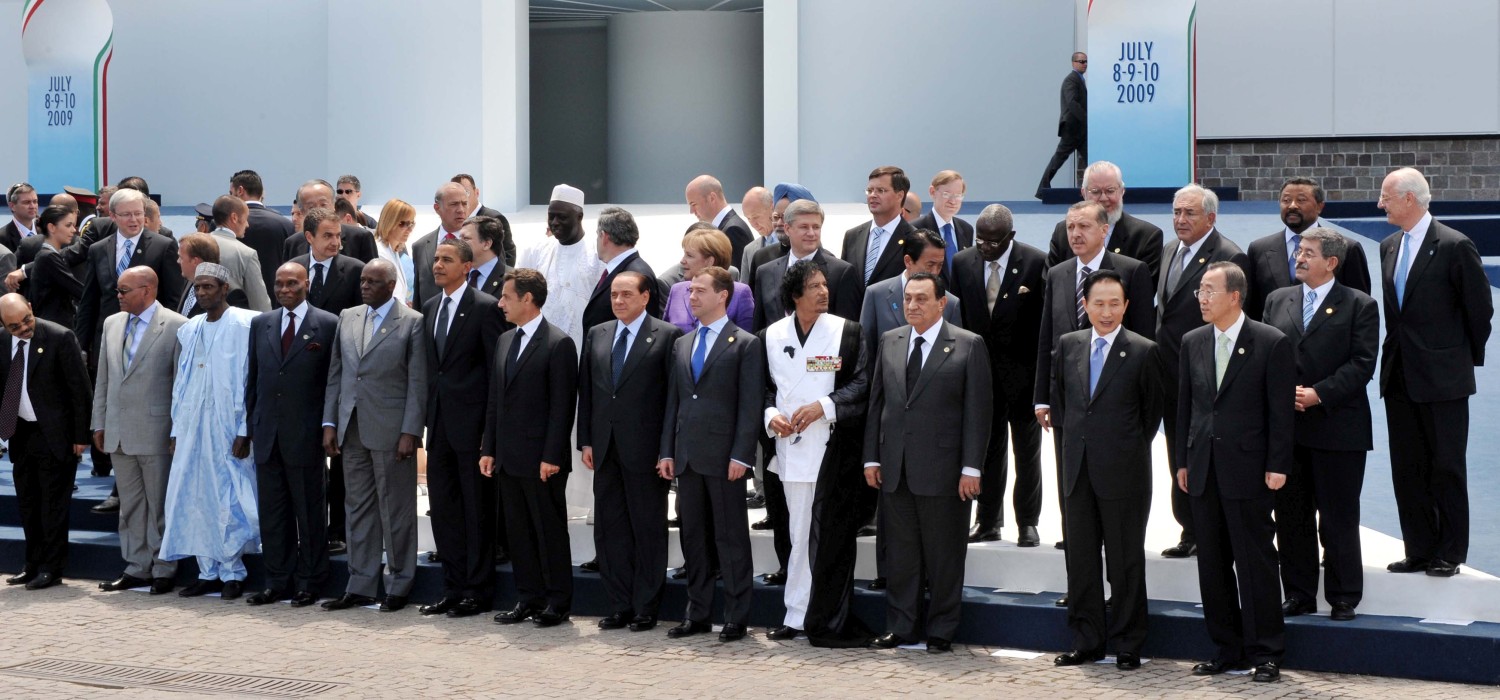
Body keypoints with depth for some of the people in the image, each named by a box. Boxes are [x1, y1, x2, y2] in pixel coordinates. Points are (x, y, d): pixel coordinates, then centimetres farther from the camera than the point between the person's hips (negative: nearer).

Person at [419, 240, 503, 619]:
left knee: (477, 510, 1)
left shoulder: (485, 307, -8)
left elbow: (496, 369, -10)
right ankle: (453, 588, 20)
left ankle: (477, 591, 10)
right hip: (439, 423, 7)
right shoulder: (430, 308, 14)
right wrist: (428, 415, 10)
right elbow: (430, 365, 17)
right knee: (443, 509, 11)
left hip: (472, 423, -7)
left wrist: (492, 429, -13)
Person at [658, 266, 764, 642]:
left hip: (724, 457, -6)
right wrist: (667, 451, 9)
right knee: (692, 535, 11)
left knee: (731, 537, 0)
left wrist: (741, 455, -15)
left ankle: (736, 618, 8)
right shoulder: (681, 344, 16)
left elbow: (751, 405, -8)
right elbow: (673, 401, 16)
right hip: (687, 456, 6)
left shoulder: (745, 344, -4)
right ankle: (697, 613, 20)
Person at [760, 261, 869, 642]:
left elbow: (862, 383, -3)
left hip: (834, 449, -2)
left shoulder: (847, 331, 1)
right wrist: (771, 415, -6)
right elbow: (762, 386, 13)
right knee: (801, 535, 7)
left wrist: (824, 406, -15)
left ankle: (832, 621, 8)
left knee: (835, 535, 0)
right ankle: (796, 617, 13)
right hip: (792, 449, 2)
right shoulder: (771, 336, 8)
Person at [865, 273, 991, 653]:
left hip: (942, 469, -4)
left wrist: (971, 468, -10)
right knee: (900, 552, 10)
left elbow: (978, 410, -5)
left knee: (944, 554, 4)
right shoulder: (889, 341, 11)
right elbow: (876, 402, 13)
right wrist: (872, 457, 7)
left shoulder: (968, 346, -2)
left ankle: (941, 631, 15)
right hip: (894, 469, 4)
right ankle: (901, 626, 20)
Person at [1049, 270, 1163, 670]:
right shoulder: (1068, 345, 8)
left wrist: (1129, 451, 6)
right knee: (1080, 559, 9)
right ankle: (1086, 642, 19)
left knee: (1126, 561, 3)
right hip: (1078, 470, 4)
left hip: (1123, 472, -4)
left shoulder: (1143, 351, -5)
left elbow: (1153, 411, 4)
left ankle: (1127, 645, 13)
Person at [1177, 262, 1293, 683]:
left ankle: (1266, 654, 11)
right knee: (1212, 564, 10)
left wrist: (1277, 467, -11)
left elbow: (1281, 411, -7)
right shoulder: (1192, 342, 10)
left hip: (1248, 470, -5)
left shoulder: (1272, 344, -6)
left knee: (1256, 563, 0)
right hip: (1204, 470, 6)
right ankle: (1227, 650, 21)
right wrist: (1182, 461, 10)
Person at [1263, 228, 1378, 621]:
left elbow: (1362, 364, -8)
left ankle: (1344, 598, 14)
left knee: (1339, 520, 2)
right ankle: (1299, 595, 18)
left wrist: (1318, 394, -16)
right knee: (1290, 517, 8)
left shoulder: (1359, 306, 0)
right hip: (1284, 426, 4)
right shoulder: (1277, 300, 12)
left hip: (1338, 428, -4)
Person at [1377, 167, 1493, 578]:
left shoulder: (1455, 246, -11)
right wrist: (1398, 351, 11)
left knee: (1447, 467, 2)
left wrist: (1468, 356, 3)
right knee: (1407, 468, 9)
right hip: (1399, 375, 7)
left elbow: (1480, 309, -5)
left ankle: (1450, 554, 12)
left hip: (1443, 377, -7)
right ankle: (1419, 551, 18)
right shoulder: (1388, 247, 10)